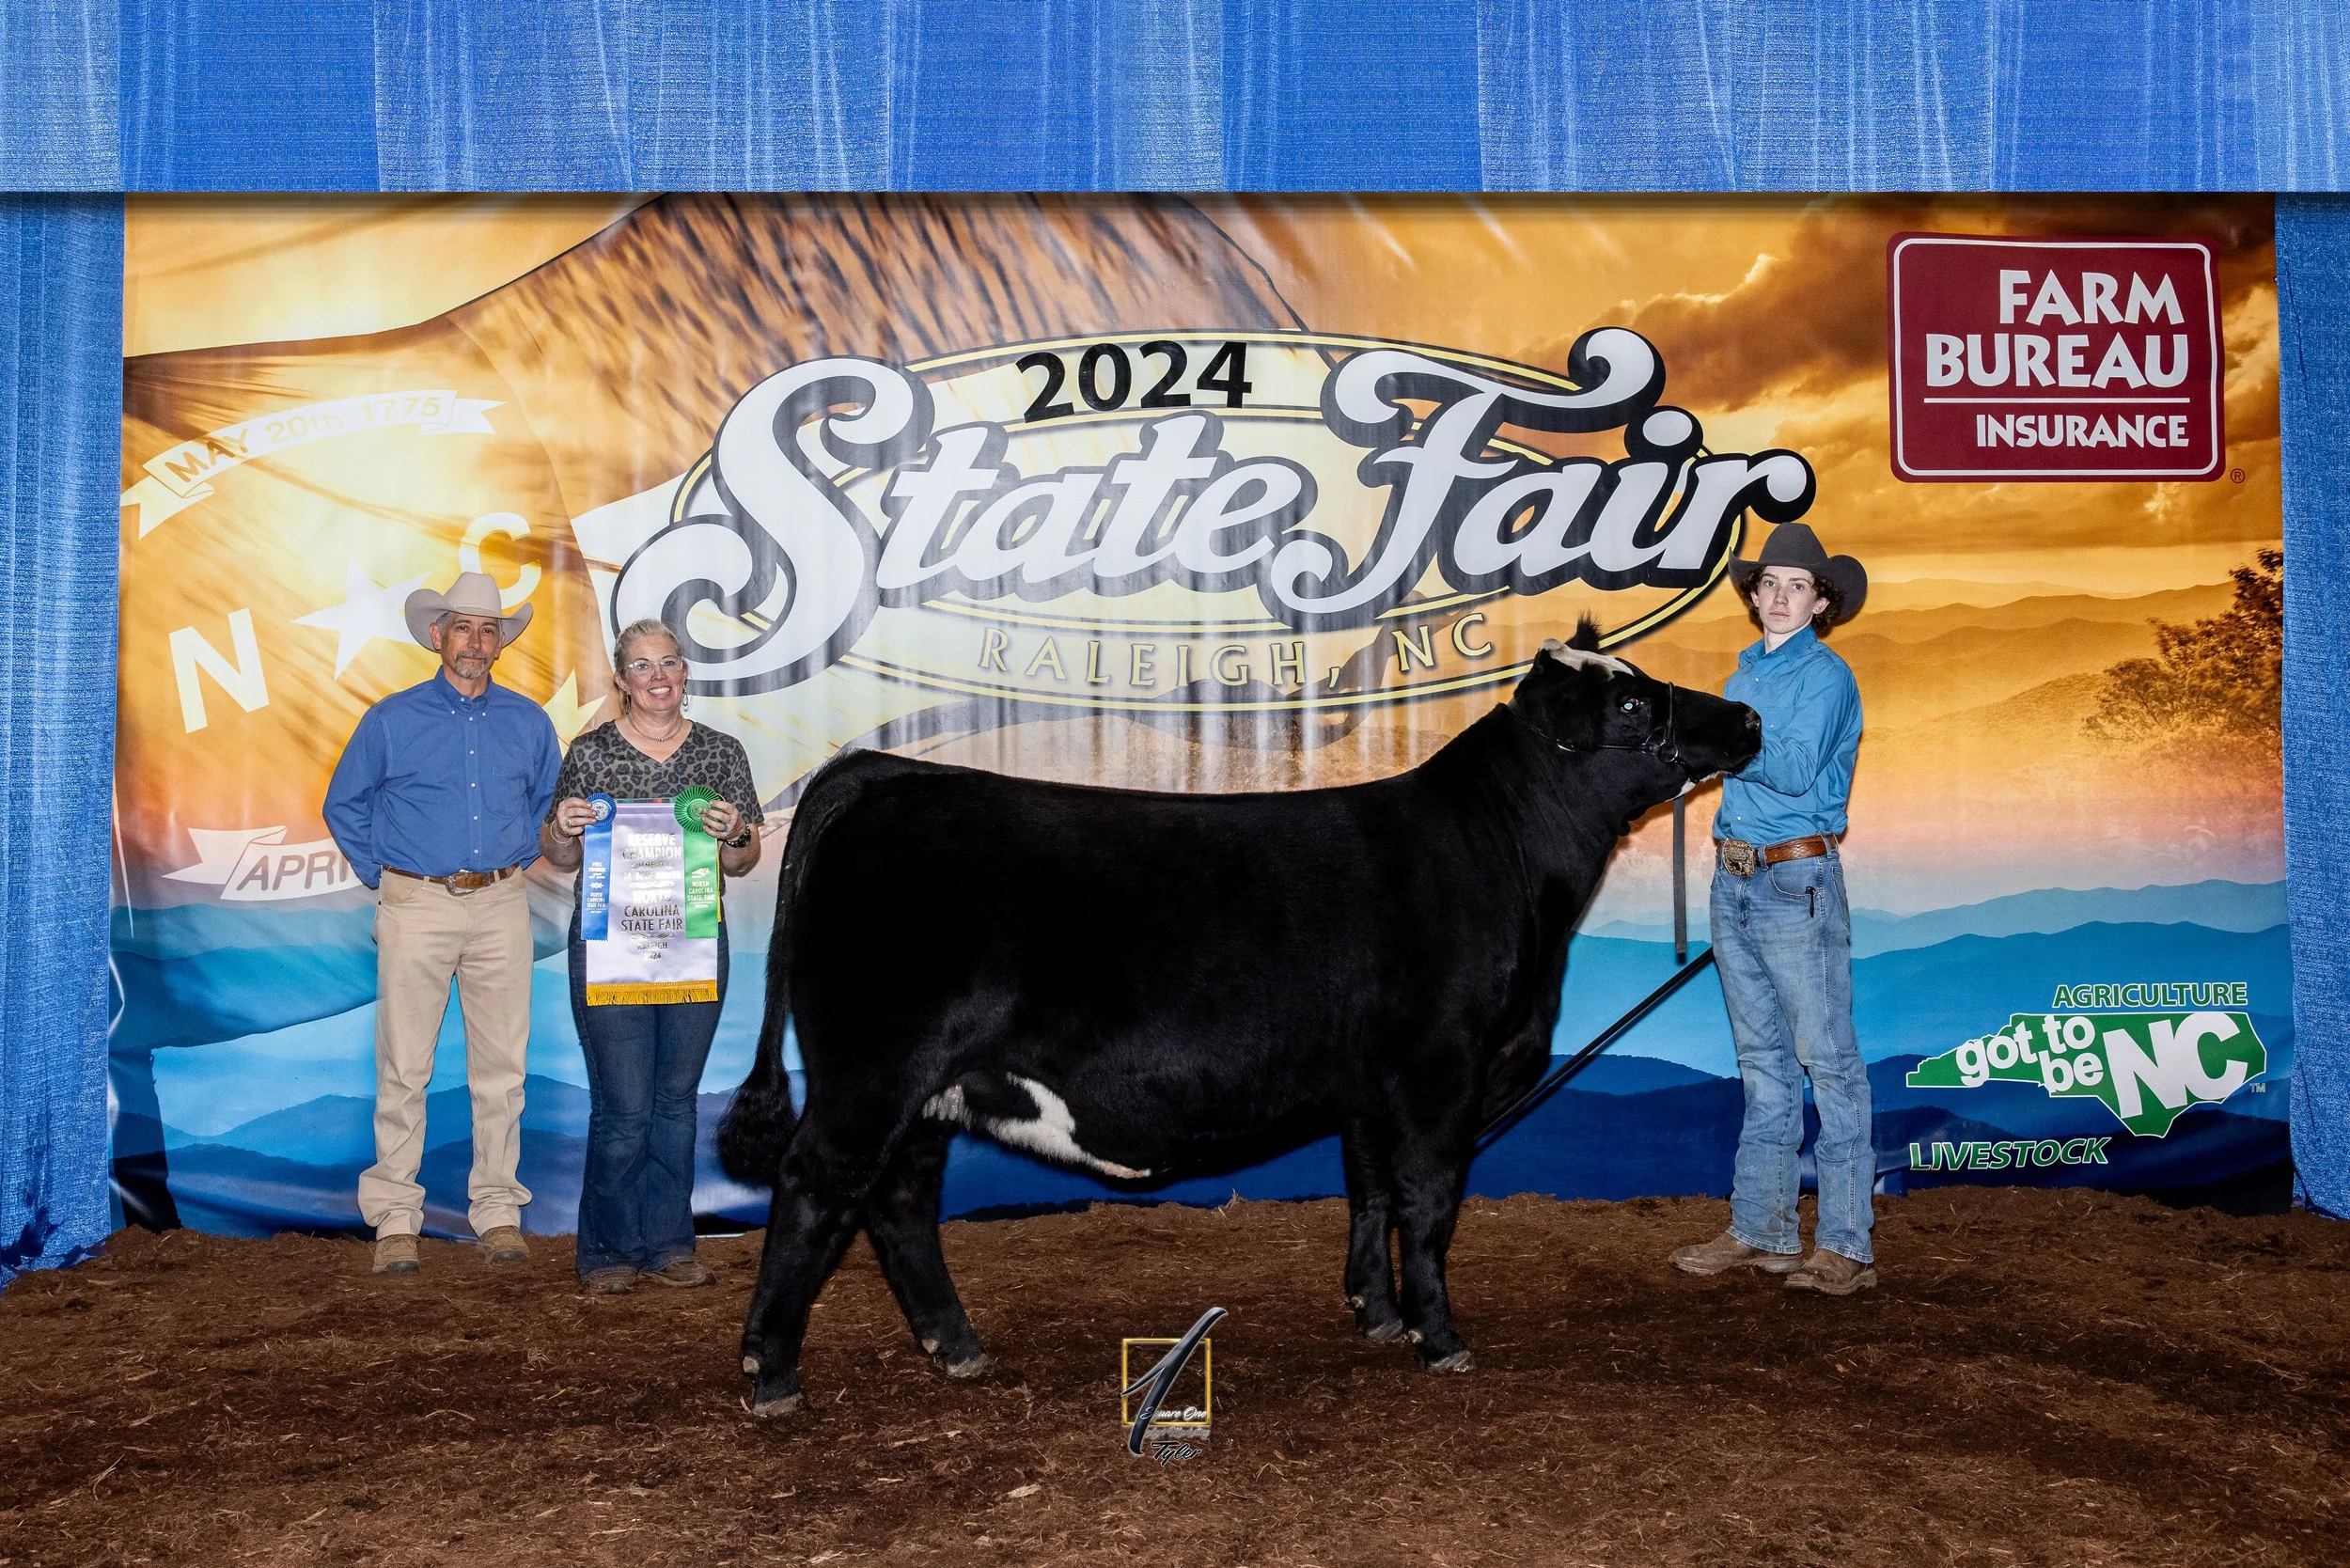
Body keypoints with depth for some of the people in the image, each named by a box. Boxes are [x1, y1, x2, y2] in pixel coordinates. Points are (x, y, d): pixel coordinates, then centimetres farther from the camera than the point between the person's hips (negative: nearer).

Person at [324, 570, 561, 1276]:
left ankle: (498, 1210, 13)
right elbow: (344, 806, 12)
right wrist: (380, 877, 7)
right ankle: (395, 1218, 7)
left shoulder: (528, 722, 8)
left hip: (501, 907, 2)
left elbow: (550, 801, 22)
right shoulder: (391, 720, 2)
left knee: (501, 1066, 4)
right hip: (416, 907, -2)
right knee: (404, 1067, -1)